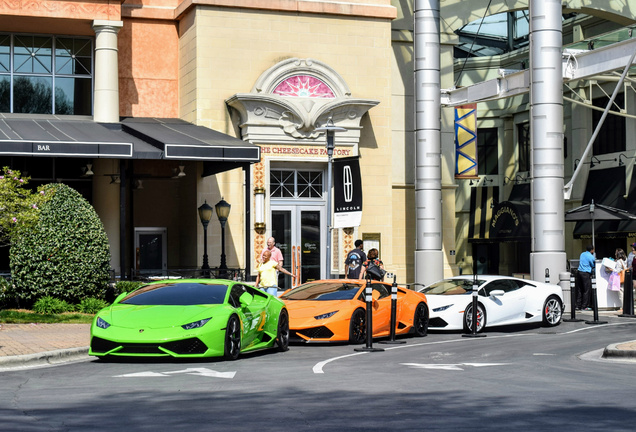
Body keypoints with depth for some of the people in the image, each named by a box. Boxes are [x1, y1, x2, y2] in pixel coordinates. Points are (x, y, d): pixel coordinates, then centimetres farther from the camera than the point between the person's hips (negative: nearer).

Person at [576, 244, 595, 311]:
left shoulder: (582, 254, 13)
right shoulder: (591, 257, -7)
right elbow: (593, 266, -1)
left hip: (579, 272, 7)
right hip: (586, 273, -7)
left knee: (579, 290, 9)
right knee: (586, 290, 0)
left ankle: (578, 306, 10)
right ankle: (584, 306, 0)